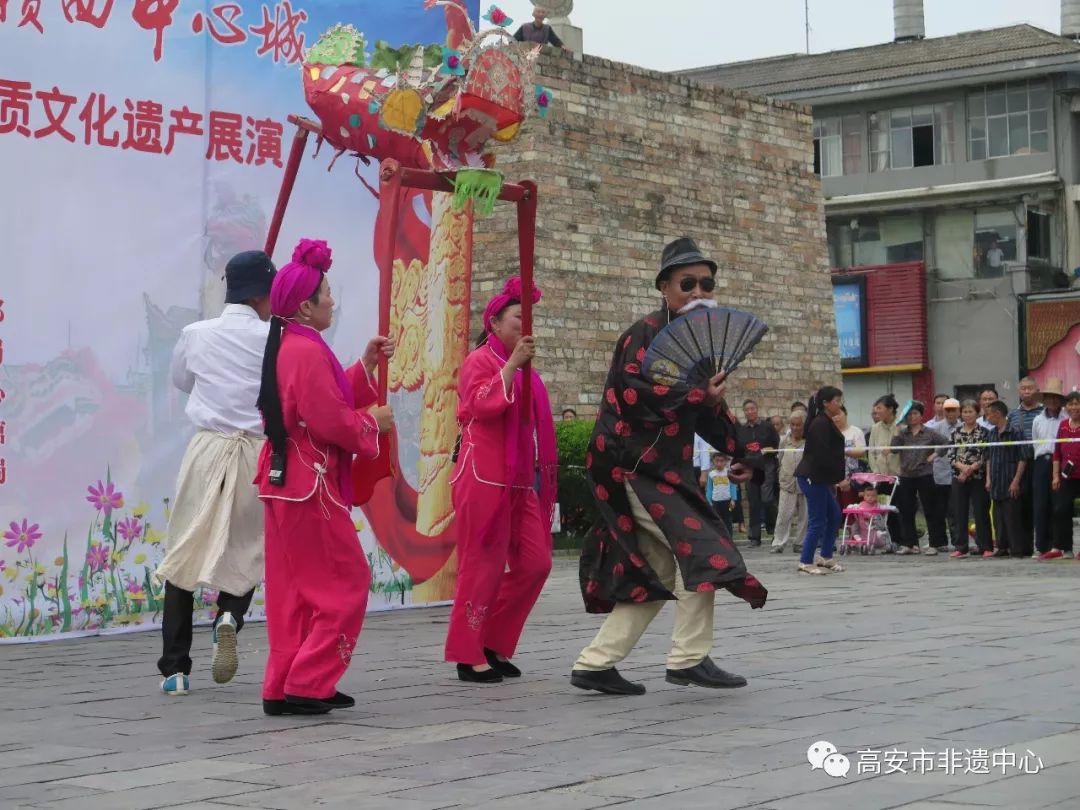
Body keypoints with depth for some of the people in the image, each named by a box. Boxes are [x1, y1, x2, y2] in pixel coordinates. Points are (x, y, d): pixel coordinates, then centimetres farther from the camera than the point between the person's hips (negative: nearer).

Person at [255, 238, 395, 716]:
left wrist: (367, 366, 14)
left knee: (294, 587, 13)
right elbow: (331, 421, -21)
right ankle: (306, 684, -3)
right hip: (311, 484, -10)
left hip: (284, 481, 10)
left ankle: (282, 687, 15)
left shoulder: (285, 348, 14)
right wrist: (373, 421, -5)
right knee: (346, 582, -2)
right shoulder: (308, 352, -18)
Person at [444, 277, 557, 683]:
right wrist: (512, 364, -22)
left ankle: (494, 644, 14)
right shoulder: (480, 360, -4)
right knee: (484, 566, -5)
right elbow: (483, 404, -22)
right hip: (484, 478, -8)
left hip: (518, 480, 8)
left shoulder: (523, 369, 20)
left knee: (535, 563, 3)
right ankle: (469, 656, 3)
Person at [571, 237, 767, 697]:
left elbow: (707, 409, 25)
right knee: (699, 547, -15)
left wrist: (738, 452, 14)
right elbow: (634, 395, -24)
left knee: (659, 574, 10)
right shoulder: (646, 335, -11)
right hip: (632, 465, -10)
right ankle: (688, 659, -7)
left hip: (663, 468, 10)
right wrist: (697, 396, -23)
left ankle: (595, 664, 14)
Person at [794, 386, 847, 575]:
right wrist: (840, 479, -19)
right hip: (813, 477, -10)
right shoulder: (820, 424, -16)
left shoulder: (827, 423, 15)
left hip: (820, 478, 10)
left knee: (834, 515, 13)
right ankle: (806, 562, 3)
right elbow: (823, 455, -22)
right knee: (818, 521, -5)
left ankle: (825, 557, 22)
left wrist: (834, 480, 18)